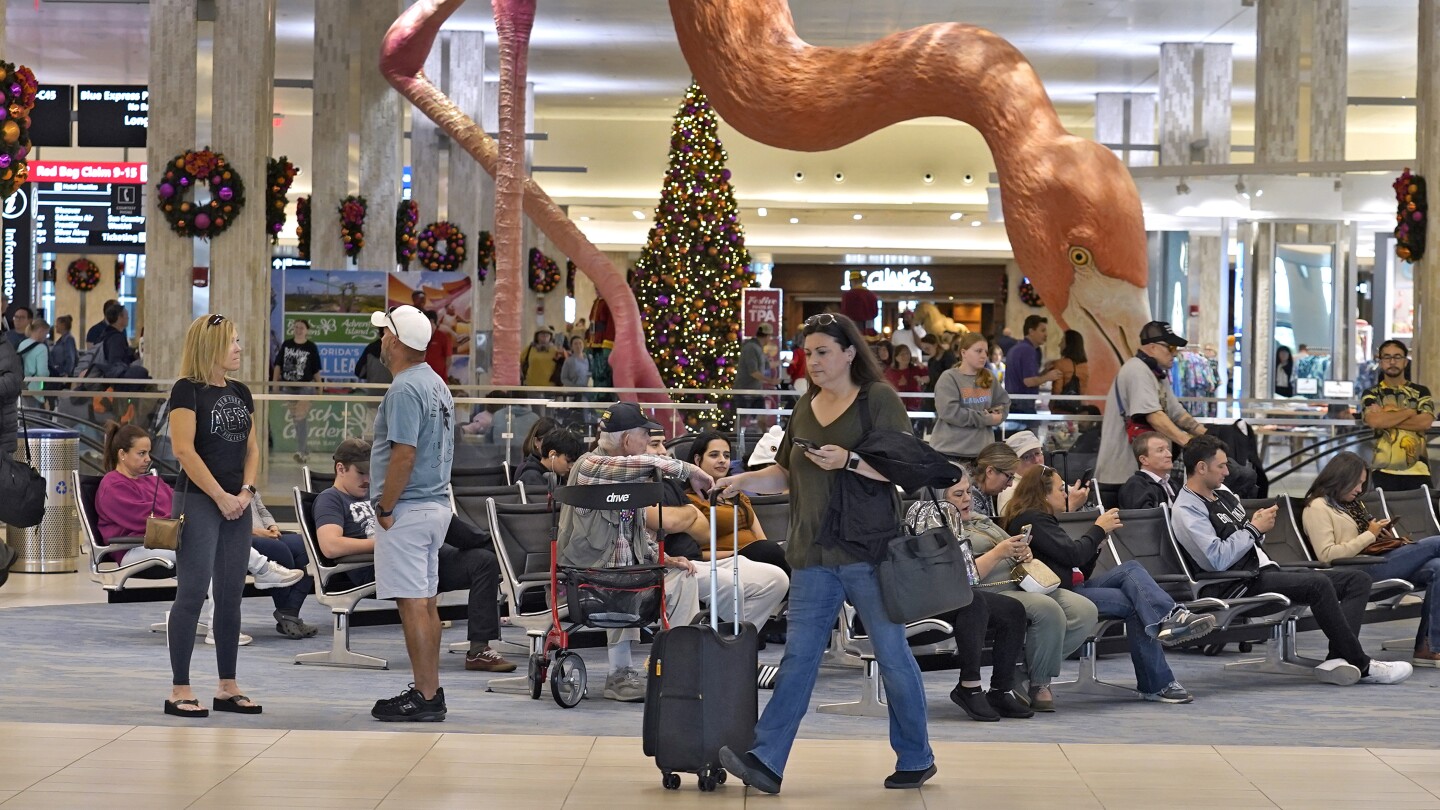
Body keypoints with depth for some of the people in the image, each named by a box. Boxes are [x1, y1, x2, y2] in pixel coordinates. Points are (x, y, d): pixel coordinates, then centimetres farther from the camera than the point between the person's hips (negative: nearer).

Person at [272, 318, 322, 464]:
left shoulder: (311, 347, -5)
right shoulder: (286, 344, 3)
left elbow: (316, 370, -1)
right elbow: (278, 364, 6)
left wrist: (319, 387, 2)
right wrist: (274, 381, -1)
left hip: (306, 386, -5)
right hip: (288, 386, 5)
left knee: (302, 418, -13)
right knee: (295, 419, 12)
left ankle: (301, 451, -14)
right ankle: (306, 451, 23)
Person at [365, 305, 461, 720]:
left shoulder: (404, 389, -17)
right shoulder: (436, 383, 14)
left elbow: (404, 454, -24)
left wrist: (385, 508, -16)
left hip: (408, 510, -10)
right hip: (437, 504, 10)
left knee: (413, 604, -7)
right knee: (426, 601, 13)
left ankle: (425, 698, -6)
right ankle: (430, 689, 18)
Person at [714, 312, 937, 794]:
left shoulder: (879, 399, -4)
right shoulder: (806, 407, 14)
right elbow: (784, 474, 20)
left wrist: (850, 461, -22)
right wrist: (743, 481, 3)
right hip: (814, 555, 5)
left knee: (893, 655, 3)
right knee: (798, 657, 0)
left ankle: (916, 759, 16)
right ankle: (765, 759, -5)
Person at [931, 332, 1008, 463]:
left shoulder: (989, 378, 12)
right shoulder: (948, 378, -6)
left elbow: (1004, 403, 19)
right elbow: (949, 411, -17)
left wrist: (996, 416, -5)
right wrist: (985, 419, -14)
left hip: (982, 450, 5)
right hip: (950, 451, -5)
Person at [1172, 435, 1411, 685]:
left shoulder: (1222, 494, 21)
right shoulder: (1187, 510, -7)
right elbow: (1218, 559, -19)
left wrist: (1258, 526, 4)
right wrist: (1254, 528, -10)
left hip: (1267, 570, 10)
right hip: (1245, 583, -10)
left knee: (1358, 579, -4)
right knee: (1319, 584, -32)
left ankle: (1337, 659, -22)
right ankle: (1361, 665, -23)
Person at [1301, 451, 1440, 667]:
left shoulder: (1353, 503, 26)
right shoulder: (1317, 508, -2)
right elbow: (1327, 555, -13)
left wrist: (1383, 535, 9)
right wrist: (1369, 535, -10)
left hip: (1374, 562, 9)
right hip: (1355, 571, -9)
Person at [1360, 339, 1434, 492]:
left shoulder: (1420, 391, 11)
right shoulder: (1371, 394, 8)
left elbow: (1425, 422, -6)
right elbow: (1374, 421, -12)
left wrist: (1387, 418, -8)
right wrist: (1409, 412, -5)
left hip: (1417, 469, 1)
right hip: (1385, 470, -1)